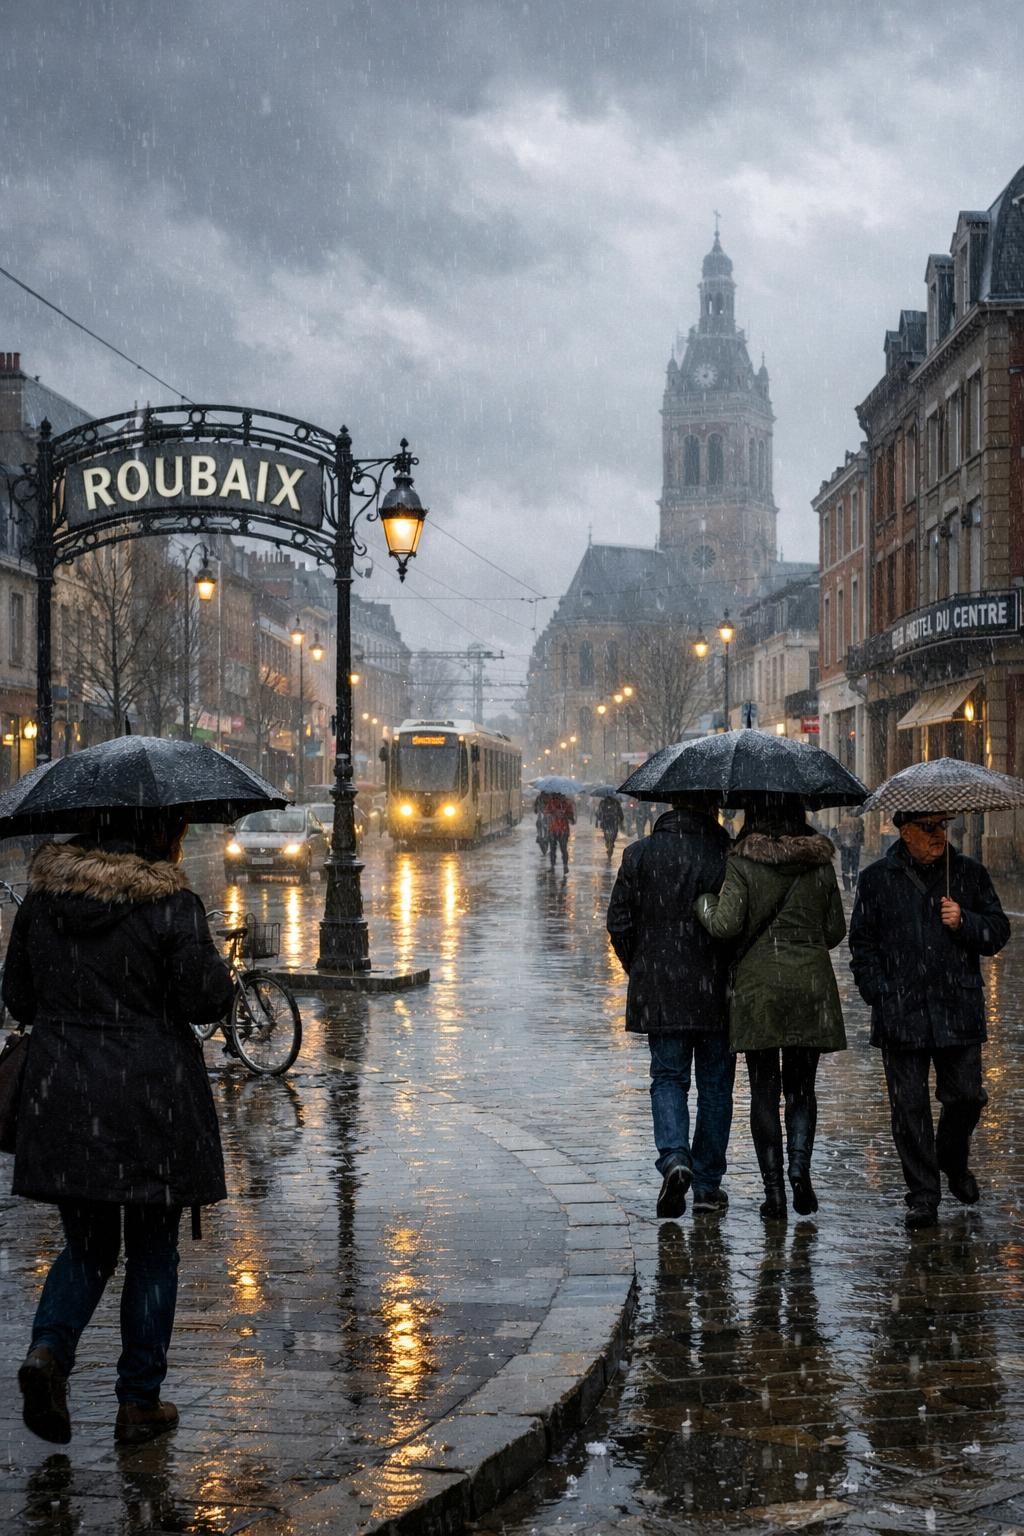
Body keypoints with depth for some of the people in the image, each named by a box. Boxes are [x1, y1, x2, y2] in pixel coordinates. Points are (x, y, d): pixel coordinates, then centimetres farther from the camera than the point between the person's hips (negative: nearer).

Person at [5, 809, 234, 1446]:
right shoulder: (170, 902, -11)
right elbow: (207, 1000, -12)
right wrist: (213, 962, 8)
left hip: (60, 1100, 4)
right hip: (153, 1101, -4)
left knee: (87, 1244, 17)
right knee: (153, 1252, 10)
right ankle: (139, 1401, 14)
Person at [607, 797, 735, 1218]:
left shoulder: (639, 854, -2)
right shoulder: (730, 855, -8)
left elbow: (619, 923, 0)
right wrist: (737, 976, 6)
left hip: (659, 992, 1)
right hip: (718, 992, -1)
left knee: (668, 1077, 10)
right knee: (714, 1084, 10)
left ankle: (674, 1156, -14)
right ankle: (707, 1184, 14)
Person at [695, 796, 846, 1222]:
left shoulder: (742, 862, -7)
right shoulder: (820, 862, 3)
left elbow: (726, 924, -15)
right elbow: (835, 931, 8)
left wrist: (704, 902, 4)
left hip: (758, 986, -2)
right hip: (812, 983, 2)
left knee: (764, 1091, 6)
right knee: (801, 1086, 13)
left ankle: (774, 1190, 6)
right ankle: (800, 1168, -5)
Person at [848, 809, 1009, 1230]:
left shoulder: (970, 874, 8)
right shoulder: (877, 879, 6)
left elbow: (998, 931, 10)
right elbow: (862, 942, 8)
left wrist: (964, 922, -9)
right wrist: (879, 994, -2)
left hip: (959, 1011, 1)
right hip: (900, 1016, -1)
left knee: (966, 1096, 4)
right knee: (910, 1107, 1)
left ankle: (954, 1162, 35)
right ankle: (922, 1197, 11)